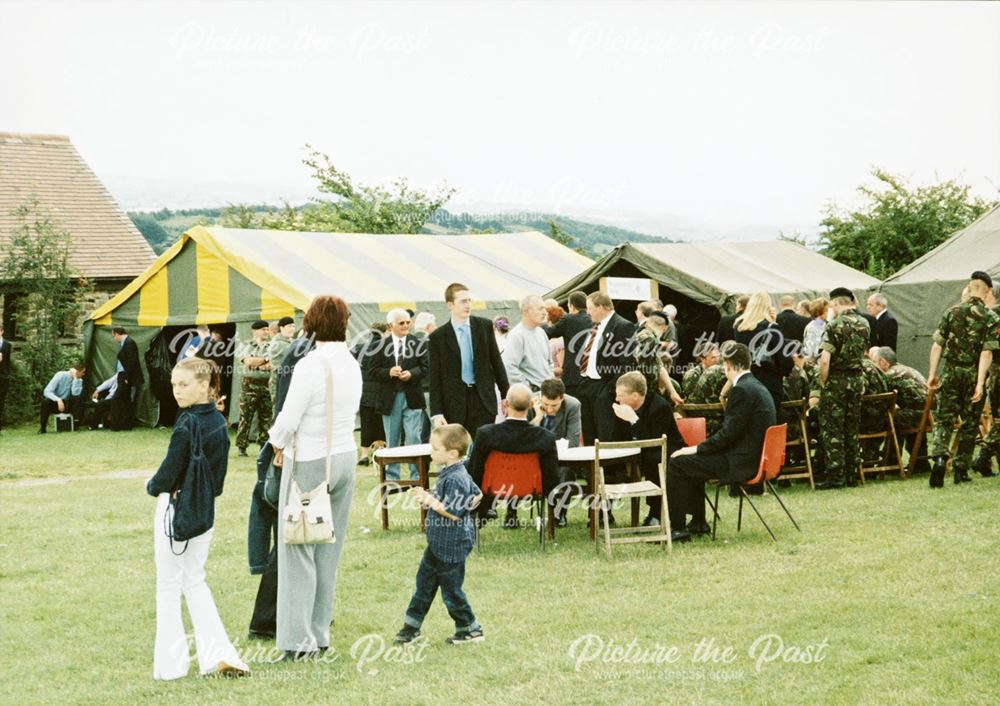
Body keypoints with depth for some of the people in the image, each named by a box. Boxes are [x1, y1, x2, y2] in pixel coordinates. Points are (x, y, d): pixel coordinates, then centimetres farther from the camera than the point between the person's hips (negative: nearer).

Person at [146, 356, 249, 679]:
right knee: (195, 582, 18)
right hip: (206, 510, 7)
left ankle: (171, 662, 10)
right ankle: (218, 655, 10)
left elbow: (169, 472, -18)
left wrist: (153, 486, 1)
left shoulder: (188, 423, -19)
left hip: (176, 508, -7)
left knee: (169, 585, 5)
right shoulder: (219, 422, 4)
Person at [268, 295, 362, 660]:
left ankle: (298, 640, -2)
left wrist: (278, 443, 6)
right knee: (329, 550, 12)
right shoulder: (352, 365, 4)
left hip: (309, 462, -7)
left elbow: (289, 419, -16)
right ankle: (319, 634, 18)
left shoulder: (310, 365, -18)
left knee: (299, 550, -2)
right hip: (345, 456, 7)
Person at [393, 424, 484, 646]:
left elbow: (454, 513, -28)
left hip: (451, 546, -10)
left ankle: (470, 629, 18)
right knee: (425, 582, 16)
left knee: (451, 589, 3)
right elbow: (477, 495, 16)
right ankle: (411, 625, 25)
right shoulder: (458, 474, 5)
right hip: (439, 544, 10)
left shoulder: (454, 479, -26)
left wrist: (432, 502, -31)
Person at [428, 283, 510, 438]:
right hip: (454, 404, -1)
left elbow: (496, 362, 10)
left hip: (483, 401, 1)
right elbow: (435, 378, -1)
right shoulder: (438, 337, -1)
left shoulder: (485, 326, 5)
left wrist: (507, 396, 7)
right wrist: (436, 413, -7)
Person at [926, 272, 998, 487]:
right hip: (973, 375, -1)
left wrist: (932, 374, 6)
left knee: (943, 419, 4)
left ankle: (940, 457, -20)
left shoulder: (952, 312, 0)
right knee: (969, 424, 11)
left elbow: (937, 346, -1)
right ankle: (961, 469, 13)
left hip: (950, 372, 1)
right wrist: (980, 384, -17)